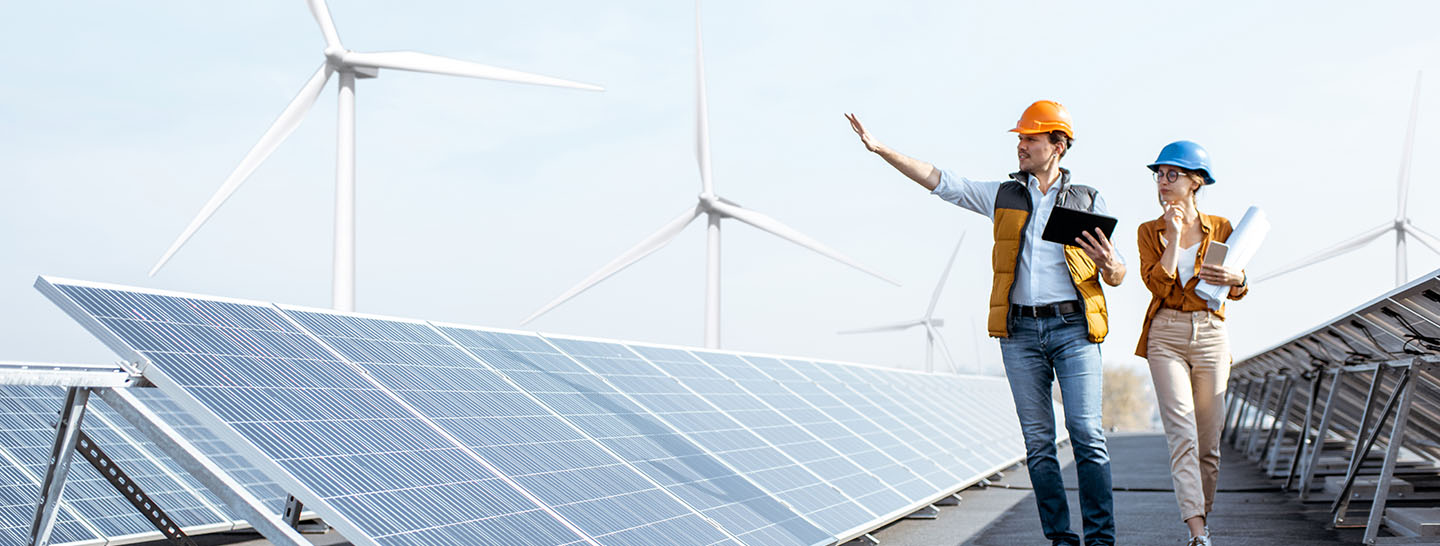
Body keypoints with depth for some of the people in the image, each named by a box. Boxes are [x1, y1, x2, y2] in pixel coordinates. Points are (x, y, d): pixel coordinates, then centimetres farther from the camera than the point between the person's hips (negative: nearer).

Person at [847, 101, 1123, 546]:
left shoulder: (1088, 202, 8)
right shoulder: (1003, 196, 12)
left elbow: (1117, 276, 11)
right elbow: (940, 181, 9)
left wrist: (1110, 266, -14)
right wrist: (881, 149, 2)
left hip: (1073, 327, -2)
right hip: (1020, 330, 2)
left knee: (1087, 434, -8)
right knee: (1038, 441, 2)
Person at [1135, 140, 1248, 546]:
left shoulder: (1220, 228, 6)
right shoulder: (1150, 231, 6)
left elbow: (1238, 292, 10)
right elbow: (1158, 284, -9)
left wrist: (1234, 279, -13)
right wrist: (1174, 234, -12)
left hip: (1210, 334, 1)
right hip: (1166, 336, -1)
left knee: (1209, 439, 4)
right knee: (1182, 434, -13)